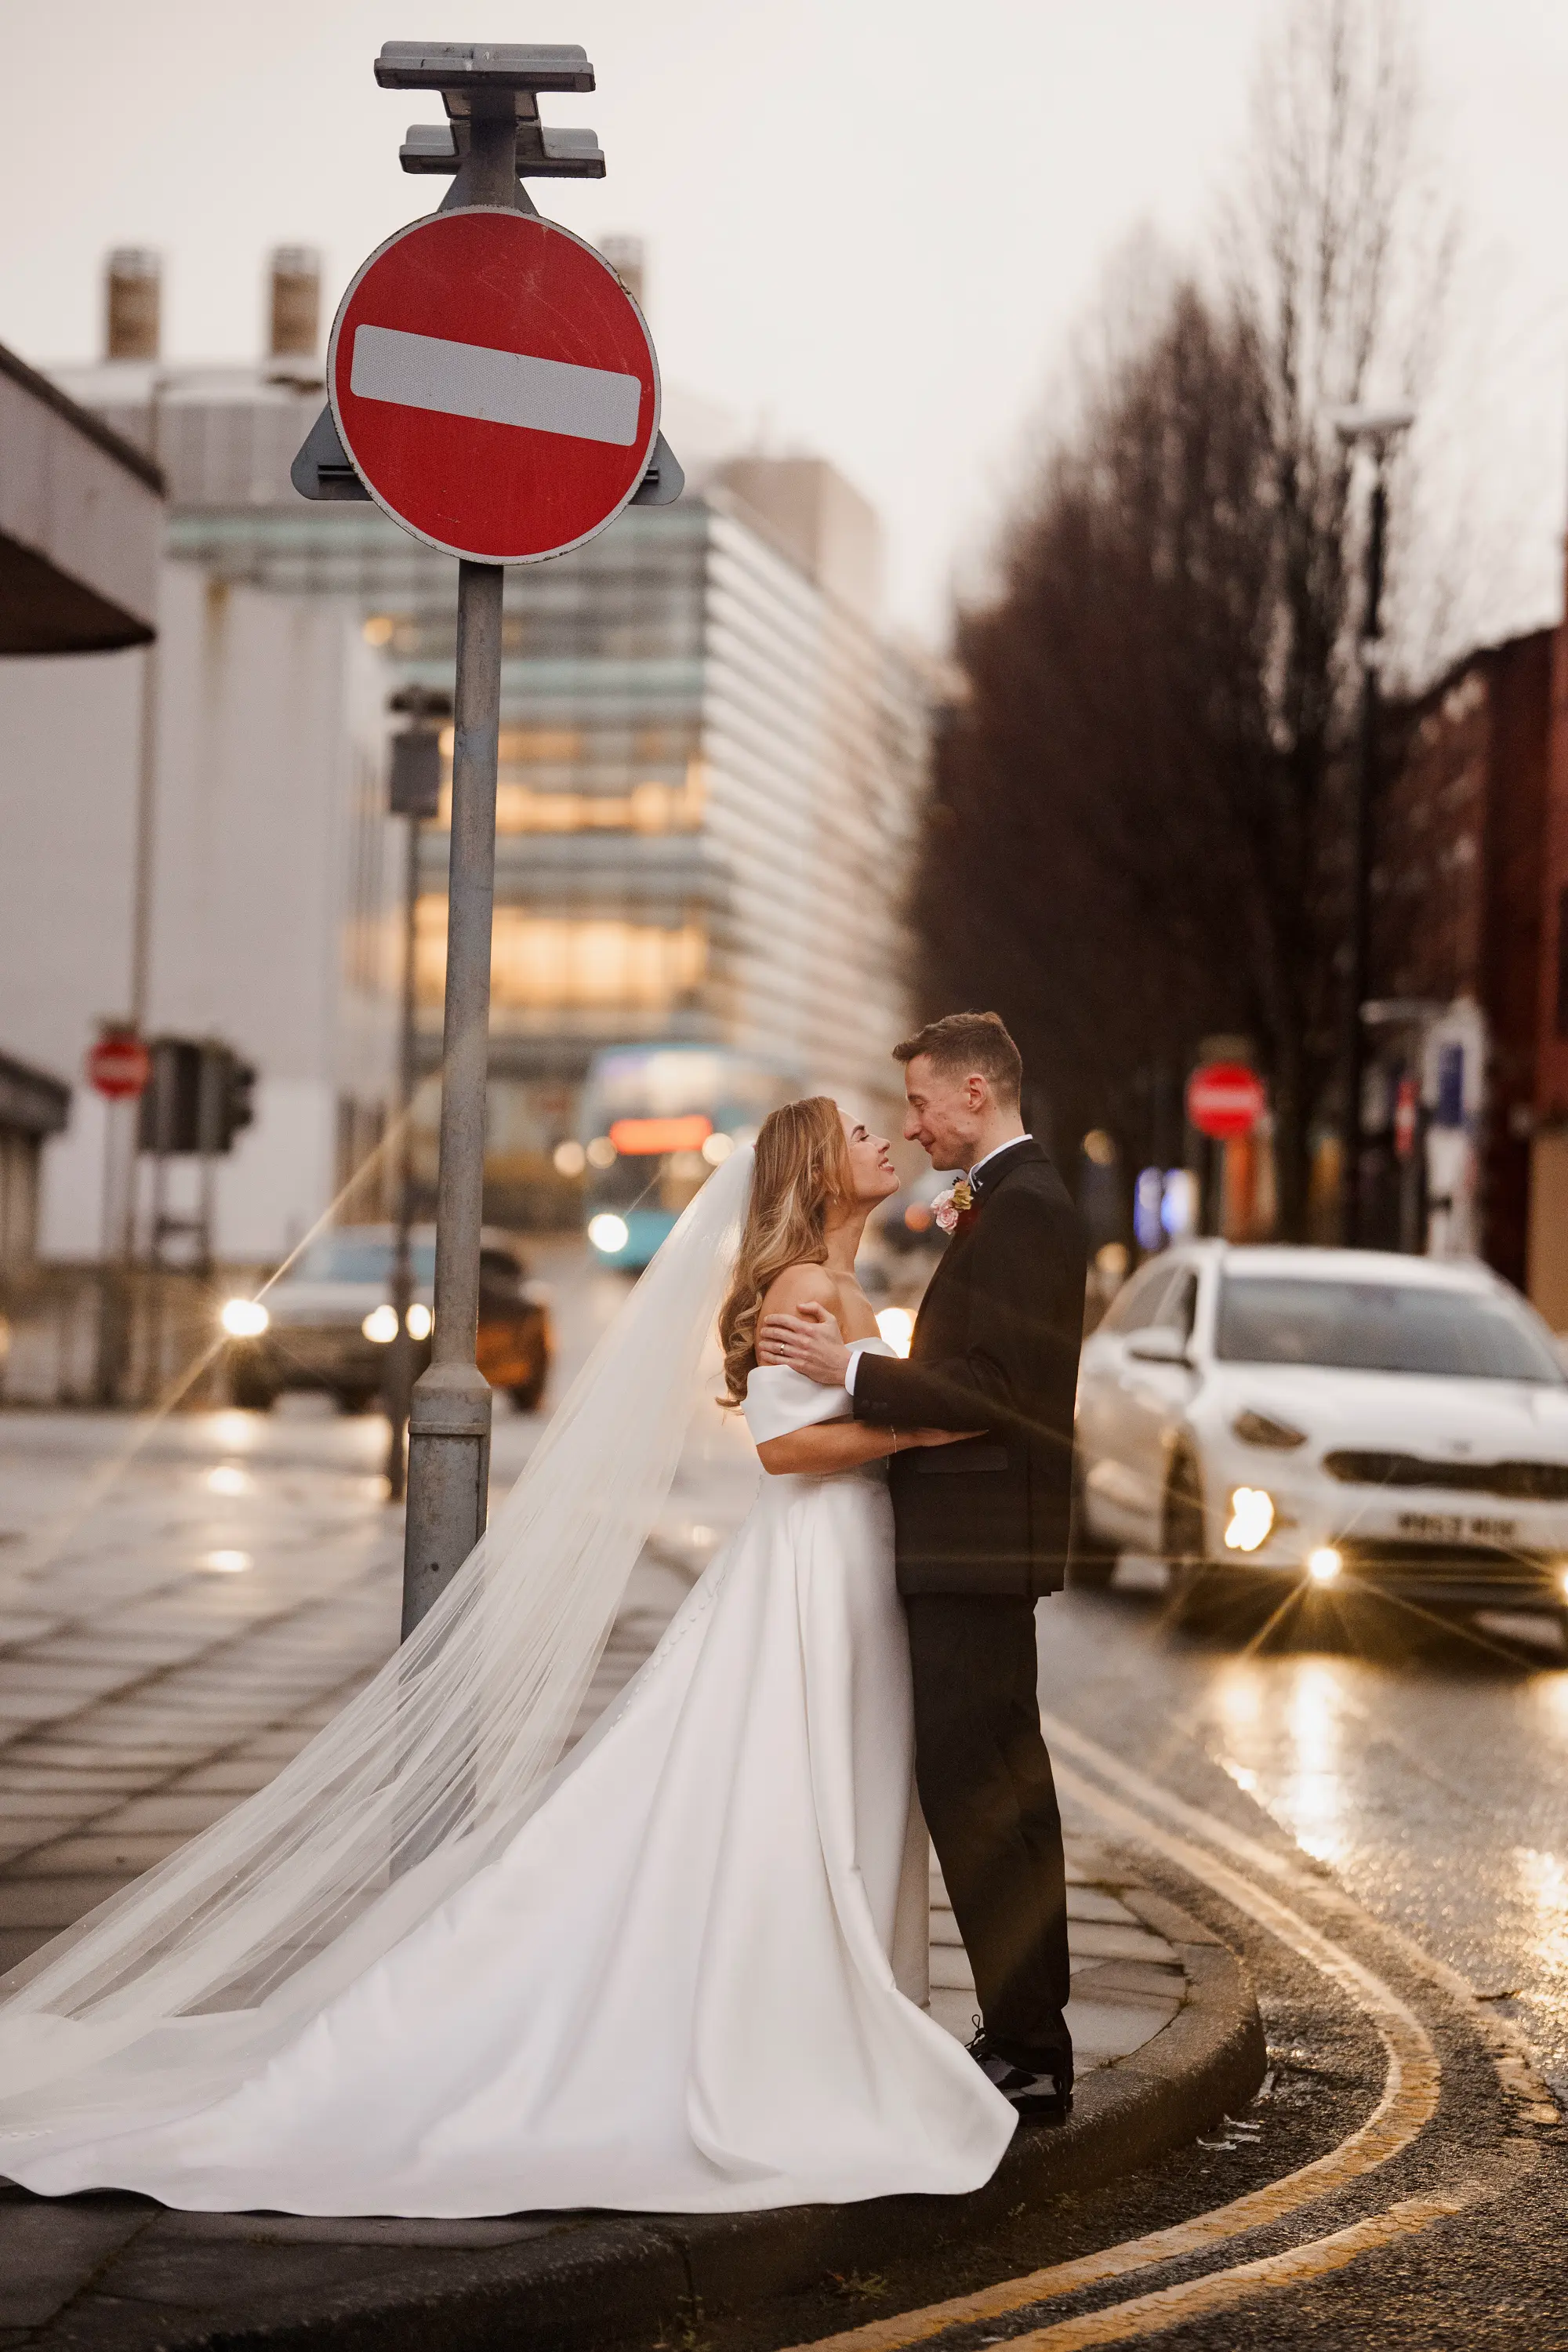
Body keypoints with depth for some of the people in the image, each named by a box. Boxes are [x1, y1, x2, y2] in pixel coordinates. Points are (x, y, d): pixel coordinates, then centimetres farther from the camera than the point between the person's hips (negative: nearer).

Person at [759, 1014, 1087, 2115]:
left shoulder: (1019, 1207, -15)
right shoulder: (1016, 1198, 17)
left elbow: (994, 1391, -22)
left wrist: (853, 1370, -19)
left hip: (977, 1543, -11)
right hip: (980, 1539, 11)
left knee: (972, 1789, -9)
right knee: (1000, 1791, 15)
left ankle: (1027, 2049, -5)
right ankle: (1030, 2036, 23)